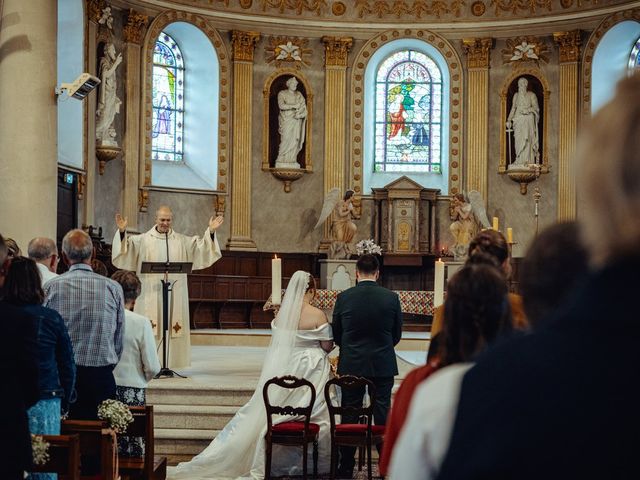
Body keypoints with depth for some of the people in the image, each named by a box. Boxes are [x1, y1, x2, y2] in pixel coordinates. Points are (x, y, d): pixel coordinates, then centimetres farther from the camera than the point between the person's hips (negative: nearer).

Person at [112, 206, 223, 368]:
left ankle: (170, 363, 8)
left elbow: (200, 245, 7)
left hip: (174, 293, 2)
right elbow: (127, 245, -5)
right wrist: (122, 232, -23)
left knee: (172, 328, 2)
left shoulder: (182, 241, 11)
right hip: (150, 292, -2)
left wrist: (211, 231, -6)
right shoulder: (144, 239, 5)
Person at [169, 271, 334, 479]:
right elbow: (327, 345, -7)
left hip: (282, 369, 5)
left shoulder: (281, 313, 2)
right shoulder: (317, 315, -13)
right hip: (310, 370, -5)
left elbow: (278, 343, 11)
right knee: (310, 417, 5)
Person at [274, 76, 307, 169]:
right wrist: (293, 106, -18)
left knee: (295, 140, -4)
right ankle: (282, 161, -9)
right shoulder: (282, 93, 1)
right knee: (286, 140, -12)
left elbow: (303, 107, 6)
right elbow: (281, 106, -14)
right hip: (286, 120, -4)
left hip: (296, 120, 4)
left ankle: (292, 160, -3)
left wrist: (299, 112, -14)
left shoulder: (299, 95, 14)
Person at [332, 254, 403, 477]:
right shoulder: (391, 297, -6)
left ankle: (346, 468, 14)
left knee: (349, 417, 9)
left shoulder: (343, 298, -7)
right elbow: (397, 335, 3)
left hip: (351, 365, 0)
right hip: (383, 365, 0)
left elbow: (336, 334, 3)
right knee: (383, 417, 8)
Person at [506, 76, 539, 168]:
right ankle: (519, 160, -2)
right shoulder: (516, 95, 16)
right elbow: (513, 108, 14)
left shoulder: (531, 95, 4)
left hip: (528, 120, -3)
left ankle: (527, 160, -13)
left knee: (526, 139, -12)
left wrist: (527, 110, -17)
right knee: (518, 140, -4)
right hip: (518, 120, 3)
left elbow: (536, 108, -1)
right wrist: (509, 120, 5)